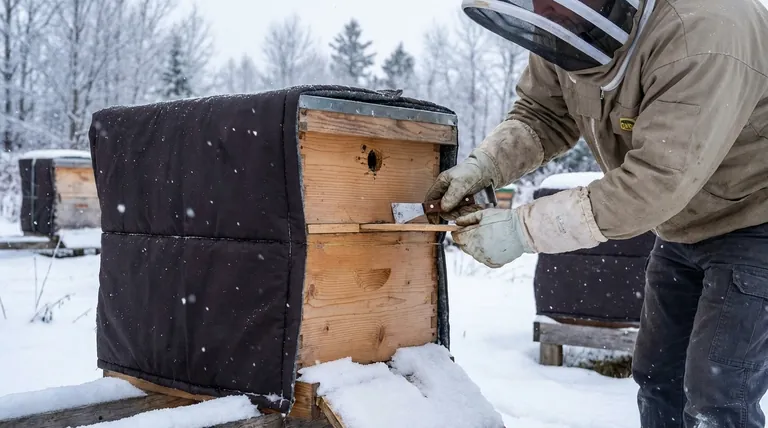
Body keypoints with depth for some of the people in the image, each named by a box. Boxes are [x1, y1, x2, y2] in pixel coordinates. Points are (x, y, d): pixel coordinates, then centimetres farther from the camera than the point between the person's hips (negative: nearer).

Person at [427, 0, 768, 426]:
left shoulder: (704, 35, -36)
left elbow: (652, 186, -38)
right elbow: (543, 114, 0)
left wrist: (521, 228, -34)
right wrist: (482, 164, -20)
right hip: (682, 227, 8)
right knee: (656, 379, 15)